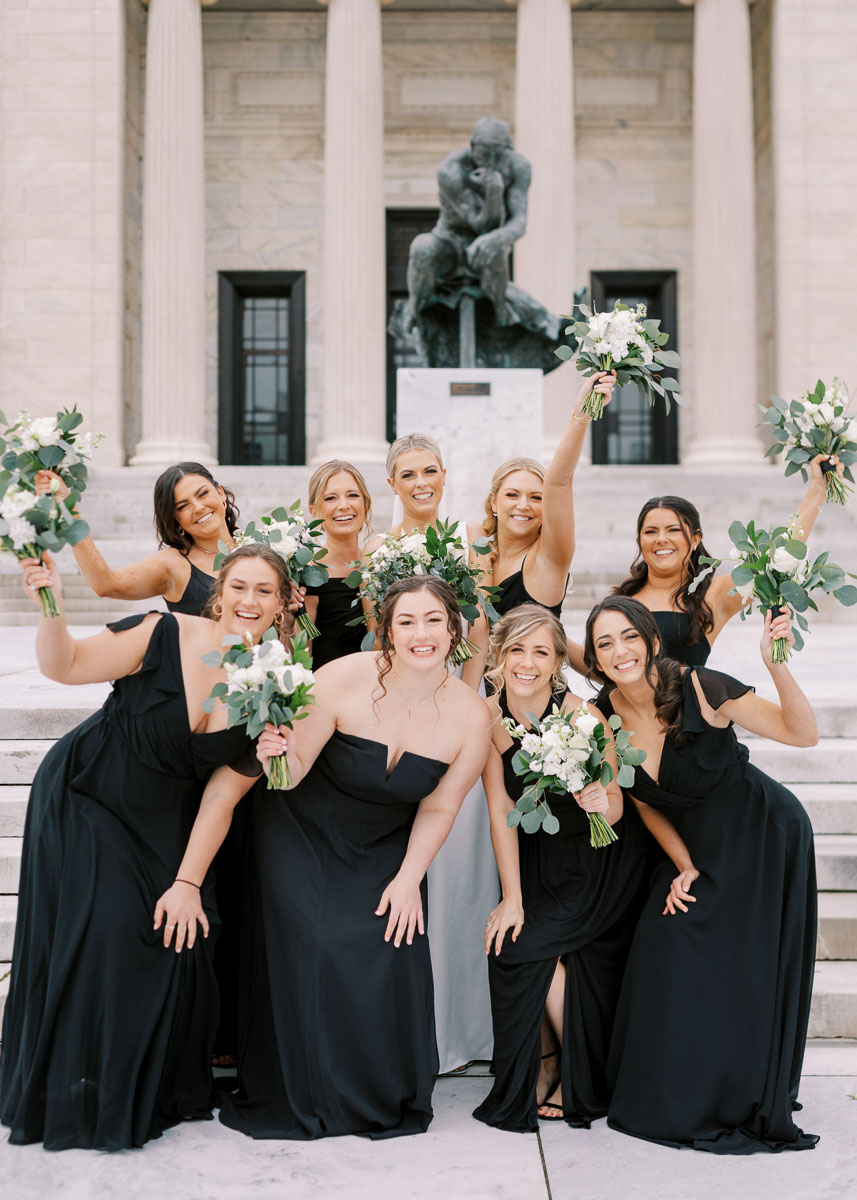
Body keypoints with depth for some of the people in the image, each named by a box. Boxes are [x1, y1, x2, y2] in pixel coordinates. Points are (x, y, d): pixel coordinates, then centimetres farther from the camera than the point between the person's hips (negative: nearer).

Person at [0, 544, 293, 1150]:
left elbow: (222, 797, -8)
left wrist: (188, 881, -11)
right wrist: (51, 607, -38)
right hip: (83, 801, -3)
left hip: (163, 825, 3)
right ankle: (76, 1099, 12)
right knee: (97, 936, -9)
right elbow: (65, 665, -20)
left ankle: (156, 1094, 21)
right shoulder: (166, 636, -19)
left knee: (178, 938, -4)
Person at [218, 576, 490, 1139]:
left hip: (383, 849, 2)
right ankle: (300, 1097, 11)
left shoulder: (470, 716, -17)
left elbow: (438, 807, -5)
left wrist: (410, 878, -10)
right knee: (308, 948, -11)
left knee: (388, 950, -11)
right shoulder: (344, 679, -26)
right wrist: (280, 755, -42)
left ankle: (388, 1098, 13)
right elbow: (294, 770, -20)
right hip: (303, 833, -2)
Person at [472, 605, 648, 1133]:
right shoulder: (488, 717, -12)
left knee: (522, 947, -13)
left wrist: (601, 803, -41)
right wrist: (513, 897, -11)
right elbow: (501, 812, -8)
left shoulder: (583, 717, -25)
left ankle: (574, 1072, 10)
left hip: (604, 860, -4)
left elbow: (616, 807, -17)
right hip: (539, 856, 4)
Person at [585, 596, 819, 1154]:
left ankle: (747, 1108, 16)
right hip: (696, 842, 4)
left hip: (763, 835, -4)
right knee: (666, 953, -3)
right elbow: (646, 804, 4)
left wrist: (777, 666, -37)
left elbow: (803, 733, -23)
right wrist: (685, 868, -4)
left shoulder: (699, 688, -23)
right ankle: (678, 1105, 17)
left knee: (745, 969, -4)